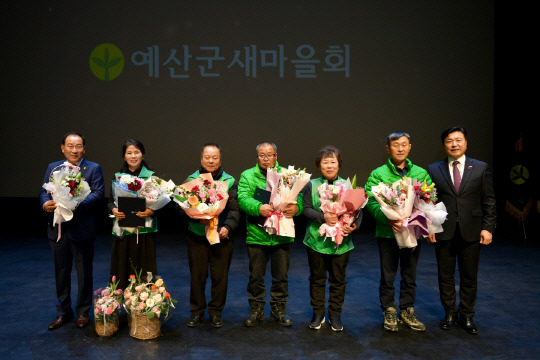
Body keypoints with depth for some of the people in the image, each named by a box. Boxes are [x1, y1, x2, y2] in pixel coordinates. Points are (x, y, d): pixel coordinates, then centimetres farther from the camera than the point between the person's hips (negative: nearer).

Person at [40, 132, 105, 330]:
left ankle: (83, 312, 25)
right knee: (61, 272, 15)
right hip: (58, 229, 4)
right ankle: (63, 312, 30)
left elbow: (98, 193, -12)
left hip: (82, 229, -3)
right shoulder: (53, 167, 10)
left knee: (84, 273, 8)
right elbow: (44, 191, 7)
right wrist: (45, 203, -16)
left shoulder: (93, 168, -2)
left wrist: (78, 204, -29)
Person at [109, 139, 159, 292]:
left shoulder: (151, 176, 4)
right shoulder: (117, 176, 10)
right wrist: (114, 210, -12)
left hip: (144, 230, -2)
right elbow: (110, 201, 9)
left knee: (143, 271, 0)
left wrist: (151, 211, -18)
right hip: (122, 231, 2)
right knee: (122, 269, 3)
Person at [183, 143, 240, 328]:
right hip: (197, 236, 0)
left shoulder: (230, 181, 3)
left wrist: (227, 226, -19)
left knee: (220, 276, 7)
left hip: (221, 237, 0)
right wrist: (197, 217, -20)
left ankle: (216, 312, 25)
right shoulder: (191, 179, 3)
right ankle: (197, 311, 26)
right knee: (197, 276, 8)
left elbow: (234, 209, -2)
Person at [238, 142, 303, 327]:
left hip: (282, 235, 1)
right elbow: (243, 198, -10)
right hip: (256, 234, -1)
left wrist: (296, 207, -26)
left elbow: (299, 195, -3)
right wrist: (259, 208, -29)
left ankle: (279, 308, 29)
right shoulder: (247, 176, 4)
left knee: (281, 275, 11)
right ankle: (256, 309, 27)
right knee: (256, 275, 9)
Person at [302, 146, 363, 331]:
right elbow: (306, 209, -6)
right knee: (317, 279, 12)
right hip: (317, 241, 0)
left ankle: (335, 314, 28)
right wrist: (323, 217, -22)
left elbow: (358, 210, 1)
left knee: (338, 280, 11)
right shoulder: (312, 185, 1)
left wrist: (354, 225, -18)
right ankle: (318, 314, 28)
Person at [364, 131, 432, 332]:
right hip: (387, 233, -2)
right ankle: (389, 312, 24)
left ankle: (407, 311, 29)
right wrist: (388, 219, -24)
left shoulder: (421, 173, 6)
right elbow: (370, 201, -10)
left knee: (410, 276, 13)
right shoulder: (378, 174, -2)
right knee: (388, 276, 8)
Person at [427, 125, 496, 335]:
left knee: (469, 277, 9)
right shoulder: (434, 170, 4)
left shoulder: (481, 168, 4)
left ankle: (467, 316, 25)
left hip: (471, 231, 0)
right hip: (443, 231, 0)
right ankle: (450, 313, 26)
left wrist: (488, 227, -4)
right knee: (445, 276, 9)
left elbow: (489, 201, 3)